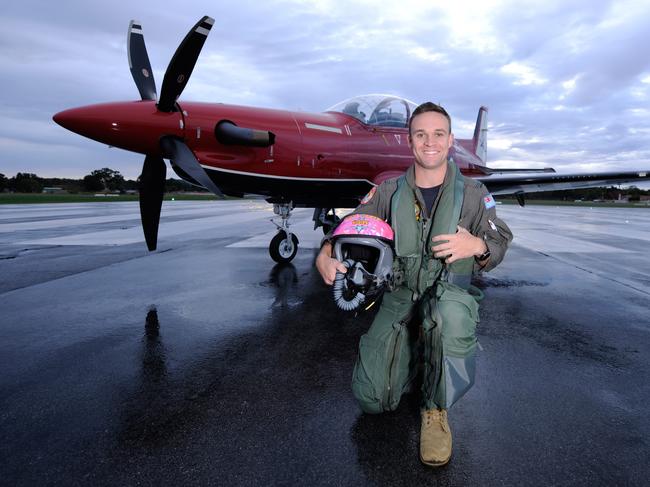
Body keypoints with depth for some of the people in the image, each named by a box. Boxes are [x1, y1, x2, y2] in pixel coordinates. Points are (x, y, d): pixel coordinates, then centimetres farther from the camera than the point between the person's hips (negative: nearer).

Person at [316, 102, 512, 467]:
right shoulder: (389, 192, 3)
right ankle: (416, 349, 26)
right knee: (373, 400, -6)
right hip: (399, 299, 2)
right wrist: (325, 256, -19)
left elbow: (500, 243, 3)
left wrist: (477, 245, -22)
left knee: (451, 314, -42)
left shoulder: (472, 193, 2)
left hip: (449, 295, -1)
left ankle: (436, 410, -14)